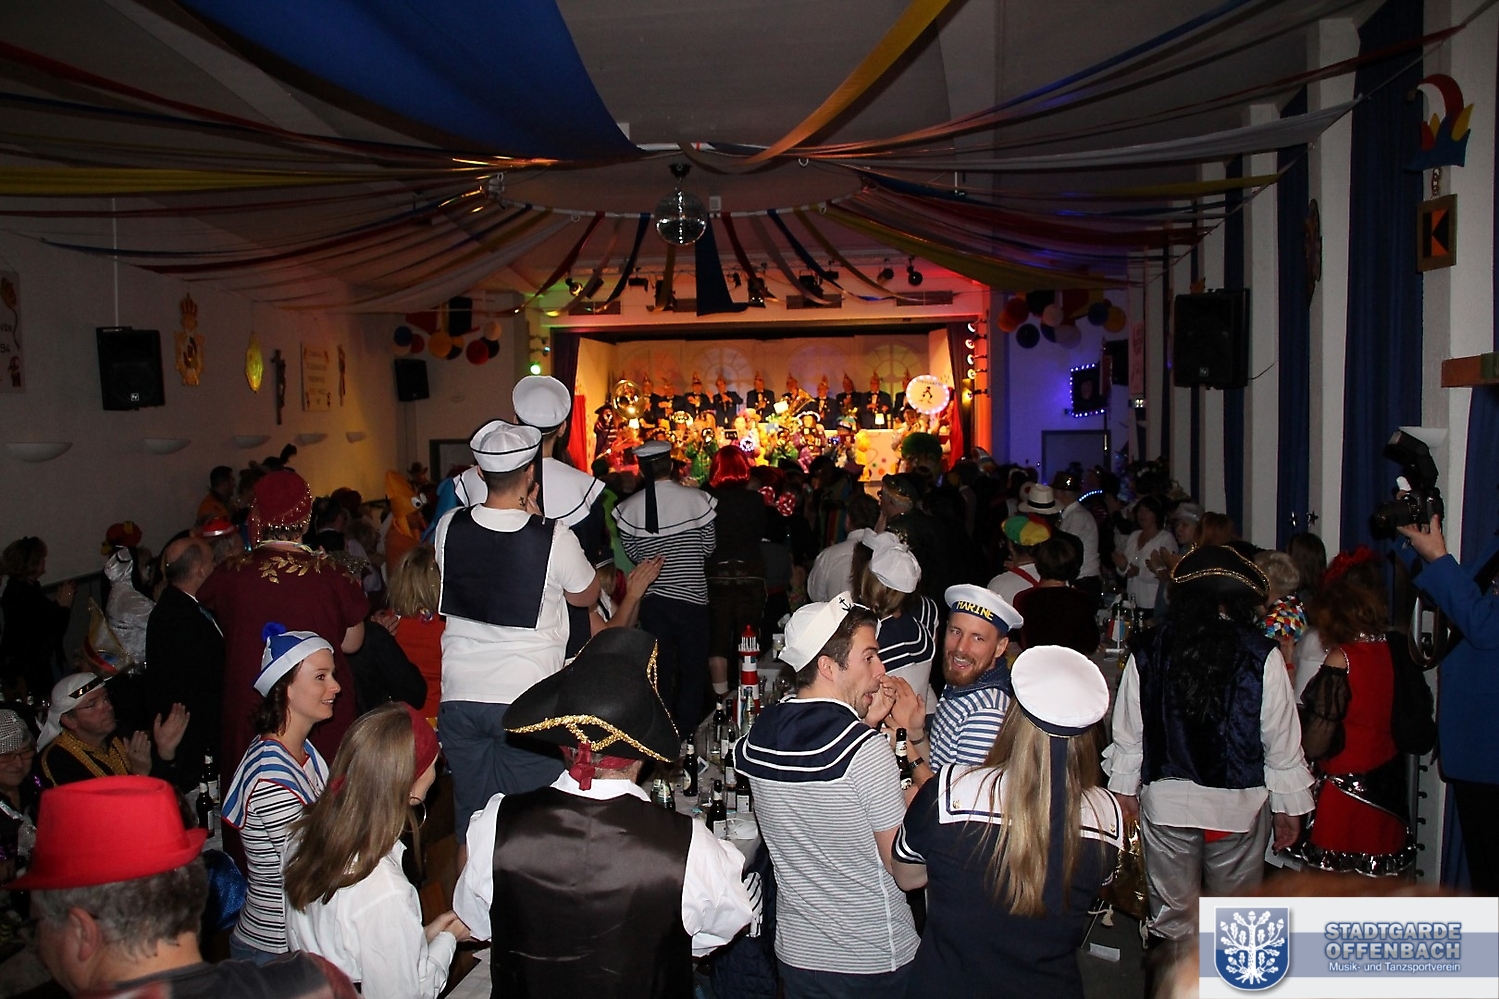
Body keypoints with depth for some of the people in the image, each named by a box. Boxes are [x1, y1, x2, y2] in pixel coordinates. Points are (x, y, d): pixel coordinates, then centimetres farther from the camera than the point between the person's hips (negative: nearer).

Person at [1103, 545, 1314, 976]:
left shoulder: (1147, 649, -7)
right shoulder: (1263, 656, -12)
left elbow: (1127, 732, 2)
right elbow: (1281, 741, -5)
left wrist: (1125, 787, 15)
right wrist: (1288, 806, 8)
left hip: (1166, 799, 1)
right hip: (1241, 802, -1)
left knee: (1173, 914, 16)